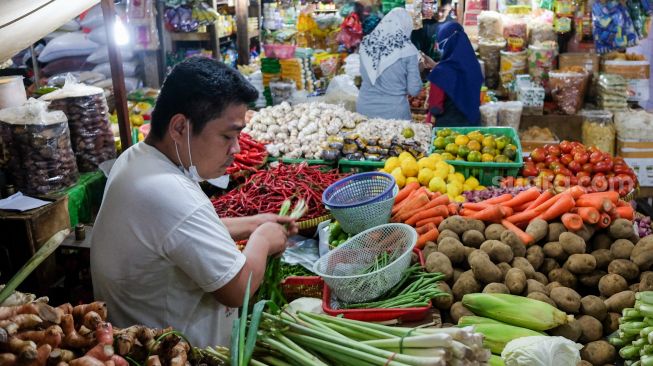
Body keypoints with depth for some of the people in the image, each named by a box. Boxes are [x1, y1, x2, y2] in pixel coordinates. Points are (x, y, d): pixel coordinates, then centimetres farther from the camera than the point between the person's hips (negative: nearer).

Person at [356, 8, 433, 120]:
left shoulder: (366, 43, 0)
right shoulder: (407, 50, -11)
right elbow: (414, 90, -6)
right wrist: (416, 68, 10)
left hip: (365, 108, 3)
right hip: (394, 112, -3)